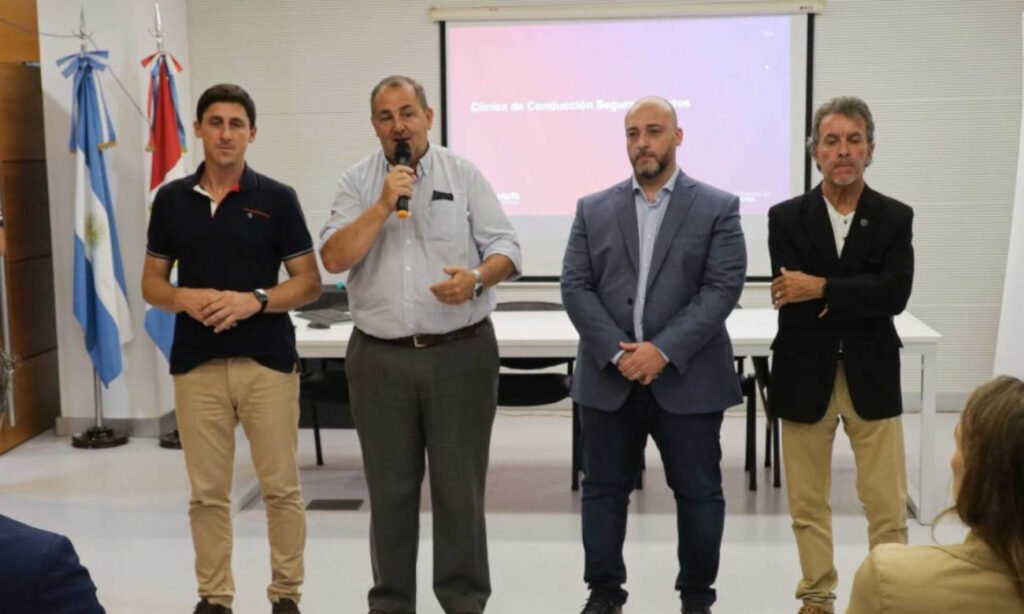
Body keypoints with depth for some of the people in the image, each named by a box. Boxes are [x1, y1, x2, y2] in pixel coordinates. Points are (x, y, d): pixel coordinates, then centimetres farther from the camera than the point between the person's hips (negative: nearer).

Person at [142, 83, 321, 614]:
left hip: (268, 361, -2)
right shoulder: (171, 199, 6)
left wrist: (256, 300, -17)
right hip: (197, 364, 2)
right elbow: (151, 284, 9)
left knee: (281, 487, 4)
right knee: (207, 492, 8)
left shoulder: (277, 198, -1)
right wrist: (184, 297, -13)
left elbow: (309, 283, 0)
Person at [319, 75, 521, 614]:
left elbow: (505, 248, -2)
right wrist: (383, 205, -14)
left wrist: (478, 278, -22)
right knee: (390, 488, 11)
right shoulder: (356, 182, 5)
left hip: (460, 354, -1)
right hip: (381, 358, 1)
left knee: (460, 486, 5)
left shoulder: (464, 175, 2)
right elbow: (333, 258, -6)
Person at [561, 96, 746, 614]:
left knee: (699, 492, 7)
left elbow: (722, 289, -7)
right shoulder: (593, 209, 9)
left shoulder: (718, 207, 2)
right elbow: (575, 287, 1)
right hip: (608, 379, 2)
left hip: (687, 379, -2)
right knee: (604, 490, 9)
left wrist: (664, 351, -17)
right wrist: (616, 352, -13)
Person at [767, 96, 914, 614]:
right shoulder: (786, 218, 1)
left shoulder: (895, 218, 3)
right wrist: (858, 299, -12)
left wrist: (823, 289, -18)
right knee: (807, 504, 10)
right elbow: (791, 302, -11)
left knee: (888, 507, 2)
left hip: (872, 376, 0)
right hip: (805, 376, 0)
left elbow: (895, 294, -12)